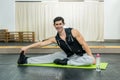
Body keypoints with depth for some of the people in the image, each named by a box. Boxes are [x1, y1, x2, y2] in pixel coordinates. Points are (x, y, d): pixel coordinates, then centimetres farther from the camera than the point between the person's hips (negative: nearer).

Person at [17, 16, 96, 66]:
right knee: (52, 57, -5)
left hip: (80, 55, -3)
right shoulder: (55, 39, -7)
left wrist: (91, 56, -23)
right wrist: (27, 47, -8)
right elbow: (41, 43, -5)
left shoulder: (73, 32, -19)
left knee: (90, 60, -34)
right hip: (68, 55, 3)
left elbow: (84, 44, -17)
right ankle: (26, 60, -5)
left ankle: (66, 62, -27)